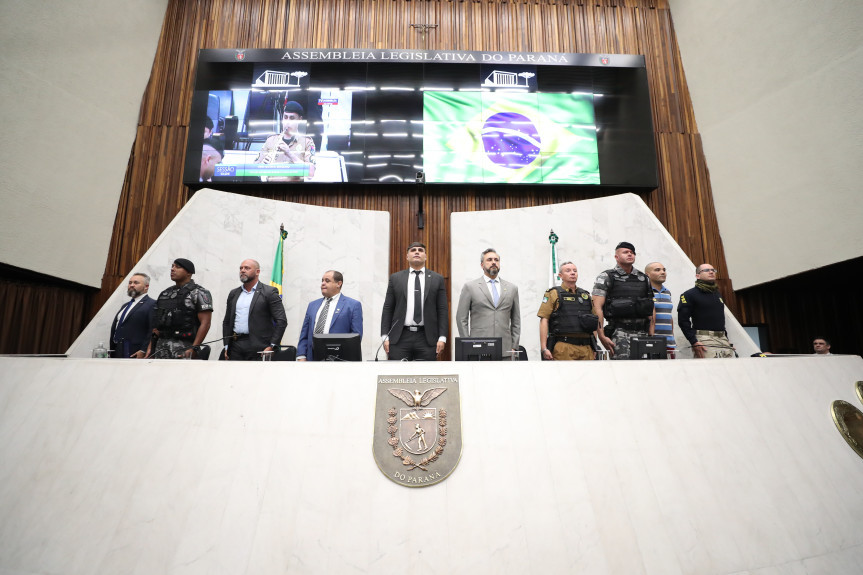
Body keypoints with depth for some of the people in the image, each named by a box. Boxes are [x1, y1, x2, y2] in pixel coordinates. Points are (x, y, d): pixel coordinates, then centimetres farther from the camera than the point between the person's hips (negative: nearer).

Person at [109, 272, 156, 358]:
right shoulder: (125, 305, 24)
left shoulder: (152, 304, -6)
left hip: (135, 355, -8)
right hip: (117, 354, 8)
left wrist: (143, 351, -20)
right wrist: (112, 353, 14)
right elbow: (114, 328, 22)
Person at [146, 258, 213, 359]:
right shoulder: (164, 294, 19)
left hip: (184, 346, -7)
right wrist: (150, 346, 13)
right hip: (160, 346, 7)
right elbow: (157, 324, 22)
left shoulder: (199, 293, -3)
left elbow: (205, 323, -11)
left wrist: (194, 348, -18)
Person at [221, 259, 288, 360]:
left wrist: (272, 346, -12)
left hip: (258, 349, -5)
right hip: (236, 346, 5)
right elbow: (226, 322, 20)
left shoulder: (269, 292, -1)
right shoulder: (233, 293, 17)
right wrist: (226, 346, 11)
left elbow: (281, 321, -6)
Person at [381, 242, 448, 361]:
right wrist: (385, 337, 1)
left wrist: (442, 337, -3)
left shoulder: (437, 279, 8)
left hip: (427, 338, 0)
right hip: (400, 338, 0)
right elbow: (387, 309, 8)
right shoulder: (395, 278, 9)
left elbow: (442, 310, 5)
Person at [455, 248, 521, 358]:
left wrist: (514, 347, 7)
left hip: (505, 349, 2)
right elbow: (461, 319, 2)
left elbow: (516, 320, 14)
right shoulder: (470, 287, 4)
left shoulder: (512, 288, 13)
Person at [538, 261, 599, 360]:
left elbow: (594, 321, 23)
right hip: (563, 348, -5)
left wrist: (594, 347, 15)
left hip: (586, 348, 5)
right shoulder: (554, 294, 3)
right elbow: (544, 320, -4)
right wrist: (544, 348, -12)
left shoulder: (586, 295, 19)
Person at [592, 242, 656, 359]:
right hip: (620, 333, -5)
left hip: (642, 333, 5)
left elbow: (651, 311, 18)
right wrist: (602, 336, -15)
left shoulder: (644, 279, 16)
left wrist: (651, 335, 9)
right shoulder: (606, 277, 1)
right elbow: (597, 308, -7)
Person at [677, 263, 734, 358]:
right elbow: (683, 320, -9)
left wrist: (726, 339, 19)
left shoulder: (717, 294, 22)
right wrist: (694, 342, -17)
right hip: (705, 340, -7)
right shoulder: (689, 295, -1)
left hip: (723, 340, 7)